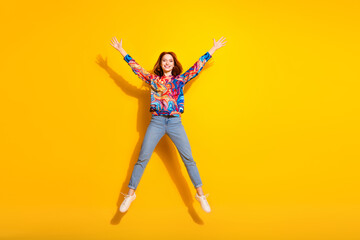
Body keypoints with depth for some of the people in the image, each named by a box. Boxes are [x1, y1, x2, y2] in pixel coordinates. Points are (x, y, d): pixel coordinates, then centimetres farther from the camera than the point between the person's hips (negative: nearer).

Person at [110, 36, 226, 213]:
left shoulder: (180, 79, 12)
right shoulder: (153, 78, 12)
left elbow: (197, 67, 12)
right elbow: (136, 67, 12)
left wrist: (213, 49, 12)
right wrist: (121, 50, 12)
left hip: (175, 122, 0)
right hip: (156, 122, 0)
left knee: (188, 158, -4)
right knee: (142, 158, -3)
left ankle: (200, 194, 4)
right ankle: (130, 194, 8)